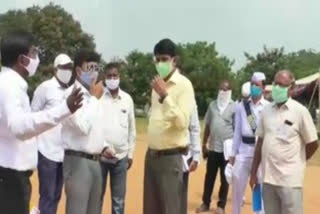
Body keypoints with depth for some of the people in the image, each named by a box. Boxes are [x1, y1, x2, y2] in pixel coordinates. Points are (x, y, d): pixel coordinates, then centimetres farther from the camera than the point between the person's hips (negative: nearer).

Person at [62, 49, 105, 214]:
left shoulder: (94, 95, 14)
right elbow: (83, 126, -22)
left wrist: (103, 146, 13)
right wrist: (95, 98, -13)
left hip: (95, 161, 8)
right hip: (78, 161, -8)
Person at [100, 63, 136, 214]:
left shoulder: (127, 99, 6)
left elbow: (131, 128, 10)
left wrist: (130, 153, 10)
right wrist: (104, 146, -18)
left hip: (121, 157, 3)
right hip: (100, 156, -2)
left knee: (119, 199, 9)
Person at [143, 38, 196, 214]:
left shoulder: (184, 84, -10)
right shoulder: (158, 84, 12)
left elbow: (183, 121, -20)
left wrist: (165, 95, -24)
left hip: (171, 157, -7)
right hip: (152, 155, 7)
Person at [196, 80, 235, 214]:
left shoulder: (234, 107, -4)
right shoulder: (212, 105, 8)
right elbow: (207, 126, 12)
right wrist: (204, 144, 12)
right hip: (213, 148, 3)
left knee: (224, 178, 7)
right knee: (209, 177, 11)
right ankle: (205, 203, 24)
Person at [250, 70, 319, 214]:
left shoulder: (300, 111, -6)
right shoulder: (266, 110, 7)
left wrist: (296, 163, 11)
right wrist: (253, 173, 9)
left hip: (290, 180, -4)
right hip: (268, 178, 4)